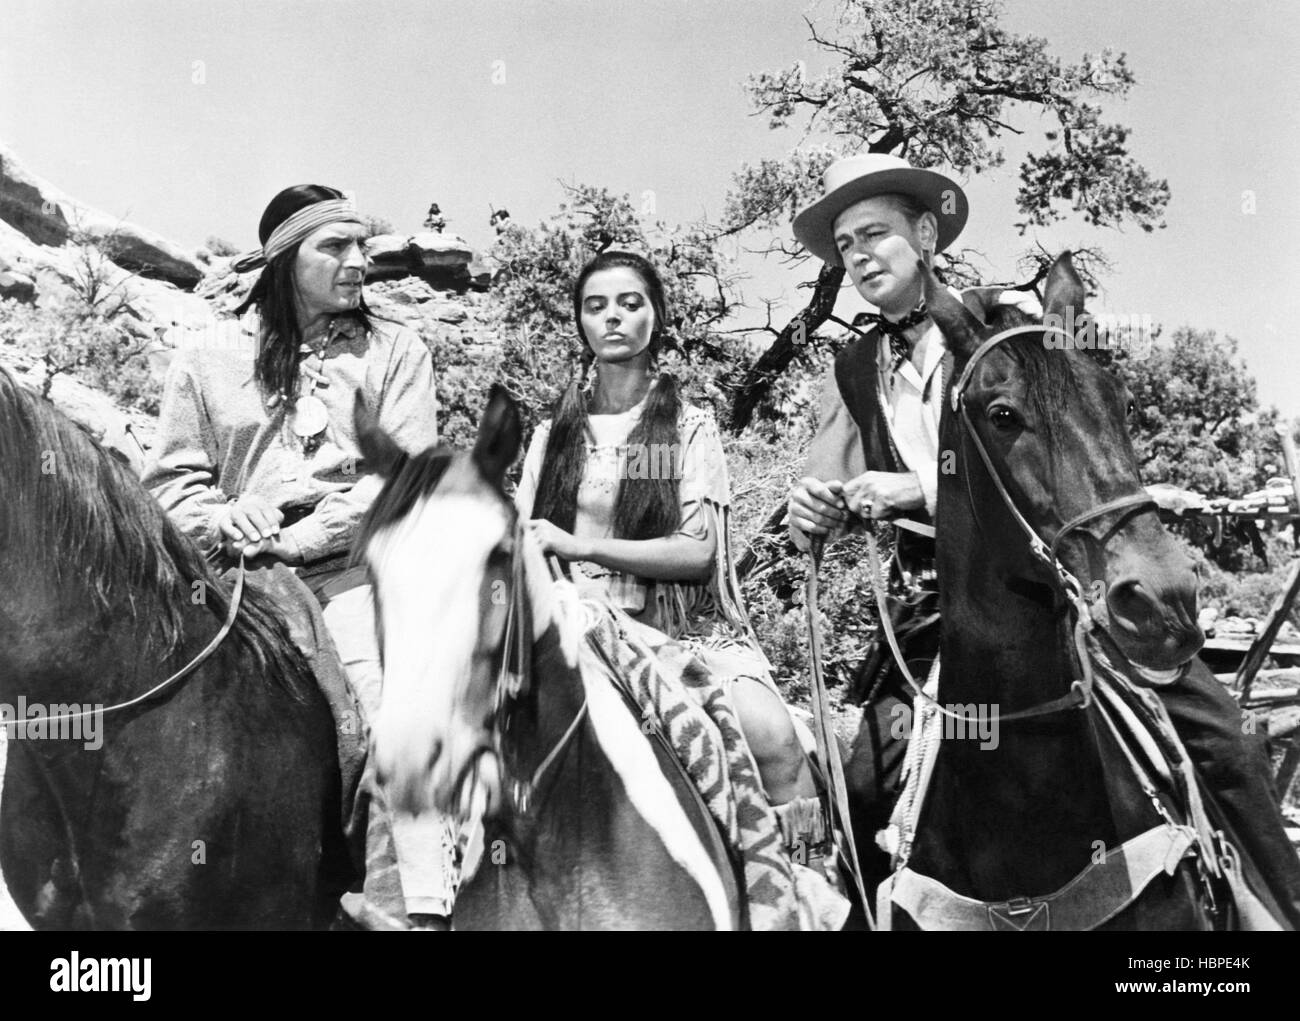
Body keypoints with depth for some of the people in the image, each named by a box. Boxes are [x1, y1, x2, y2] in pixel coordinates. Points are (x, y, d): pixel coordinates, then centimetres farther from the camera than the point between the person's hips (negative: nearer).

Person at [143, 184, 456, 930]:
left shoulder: (394, 350, 9)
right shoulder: (207, 362, 14)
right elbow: (175, 479, 14)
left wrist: (304, 536, -12)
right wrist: (222, 521, -8)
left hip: (356, 567, -2)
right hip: (243, 580, 2)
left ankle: (418, 906, -22)